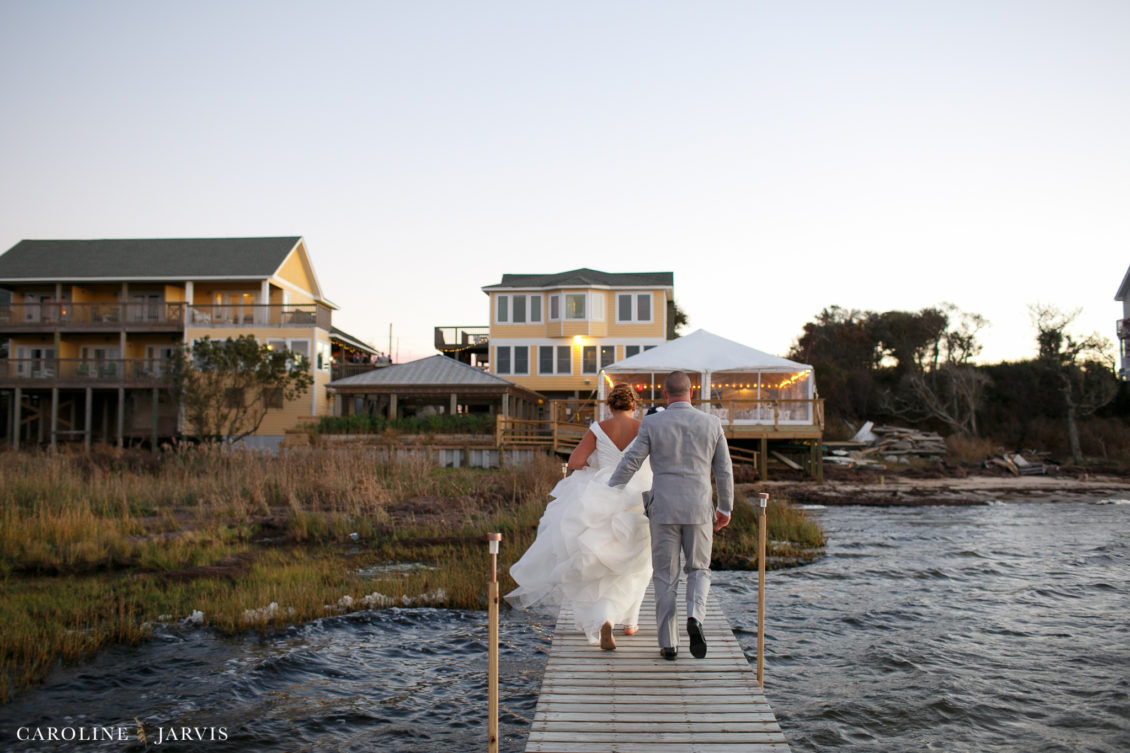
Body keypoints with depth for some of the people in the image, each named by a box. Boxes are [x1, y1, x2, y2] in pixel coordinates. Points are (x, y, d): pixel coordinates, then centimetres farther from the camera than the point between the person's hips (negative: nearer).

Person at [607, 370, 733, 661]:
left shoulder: (652, 423, -4)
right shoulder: (712, 423, 2)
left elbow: (629, 464, -5)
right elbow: (724, 470, 6)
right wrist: (725, 508, 16)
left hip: (663, 509, -1)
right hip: (699, 509, 1)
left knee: (665, 577, 8)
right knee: (698, 570, 16)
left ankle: (668, 643, 9)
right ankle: (695, 617, -10)